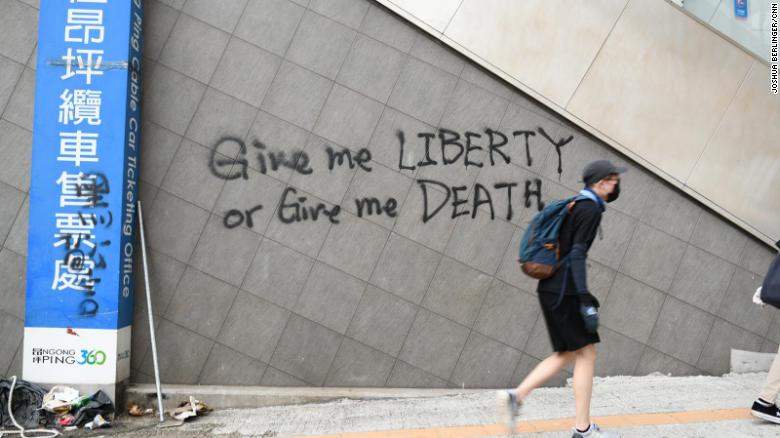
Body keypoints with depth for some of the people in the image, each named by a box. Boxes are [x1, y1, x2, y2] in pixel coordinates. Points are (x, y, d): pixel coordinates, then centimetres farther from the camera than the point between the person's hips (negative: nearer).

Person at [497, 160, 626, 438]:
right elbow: (577, 255, -20)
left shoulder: (576, 206, 19)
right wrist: (586, 301, -24)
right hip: (564, 291, -10)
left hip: (551, 288, 10)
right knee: (586, 353, -2)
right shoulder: (590, 209, -11)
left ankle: (515, 397, 2)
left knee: (566, 355, 12)